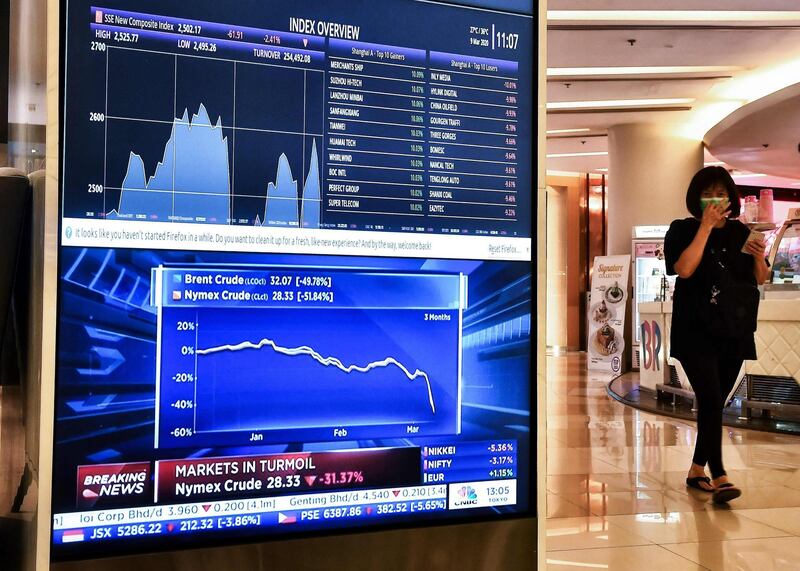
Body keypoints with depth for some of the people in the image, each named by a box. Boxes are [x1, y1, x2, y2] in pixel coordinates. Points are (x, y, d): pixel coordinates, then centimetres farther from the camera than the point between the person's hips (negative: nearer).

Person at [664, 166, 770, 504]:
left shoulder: (740, 233, 10)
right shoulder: (683, 230, -1)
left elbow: (760, 280, 15)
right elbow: (684, 269, -18)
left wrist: (759, 257, -7)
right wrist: (706, 226, -14)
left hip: (733, 333, 5)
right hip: (696, 333, -4)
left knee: (715, 403, 9)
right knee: (710, 399, -15)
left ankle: (697, 470, 22)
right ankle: (719, 477, -11)